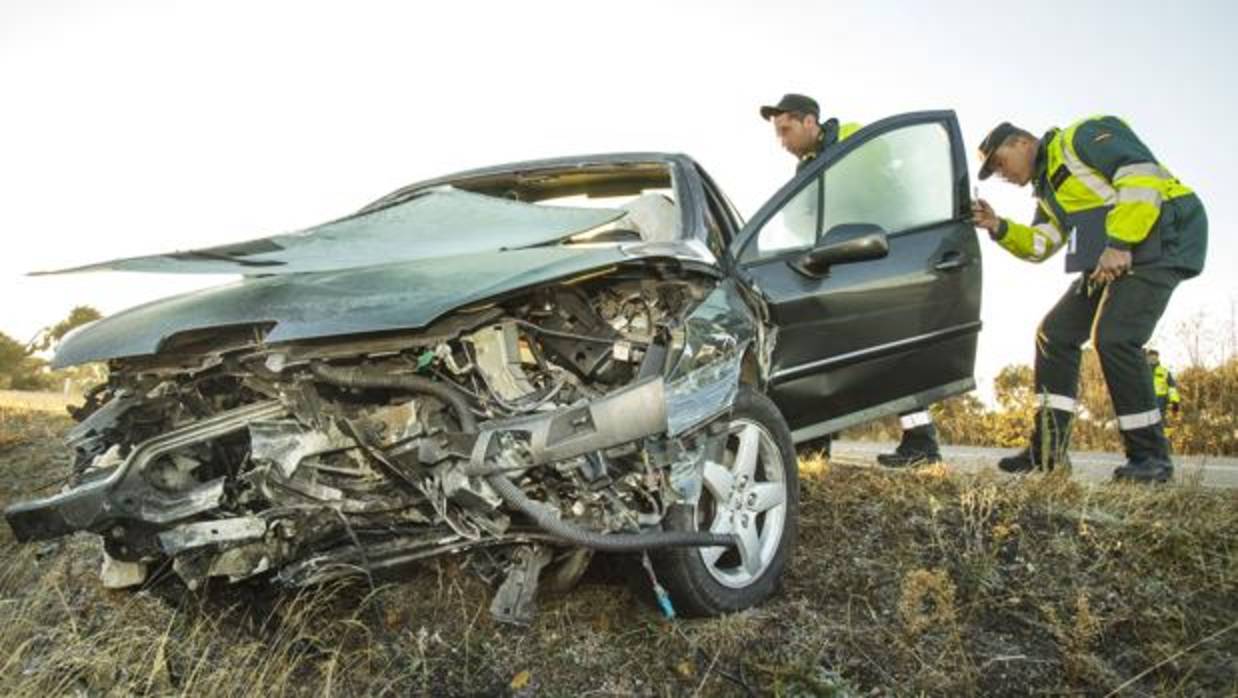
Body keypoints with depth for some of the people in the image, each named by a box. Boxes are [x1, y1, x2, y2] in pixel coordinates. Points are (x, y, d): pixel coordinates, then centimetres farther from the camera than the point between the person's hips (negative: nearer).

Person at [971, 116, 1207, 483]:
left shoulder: (1080, 137, -6)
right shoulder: (1048, 187, 23)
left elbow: (1141, 174, -19)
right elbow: (1039, 243, 16)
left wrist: (1119, 243, -23)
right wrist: (999, 228, 0)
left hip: (1163, 236, -10)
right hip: (1113, 256, 10)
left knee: (1113, 338, -21)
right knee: (1055, 333, 3)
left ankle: (1152, 457, -9)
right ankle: (1048, 449, 5)